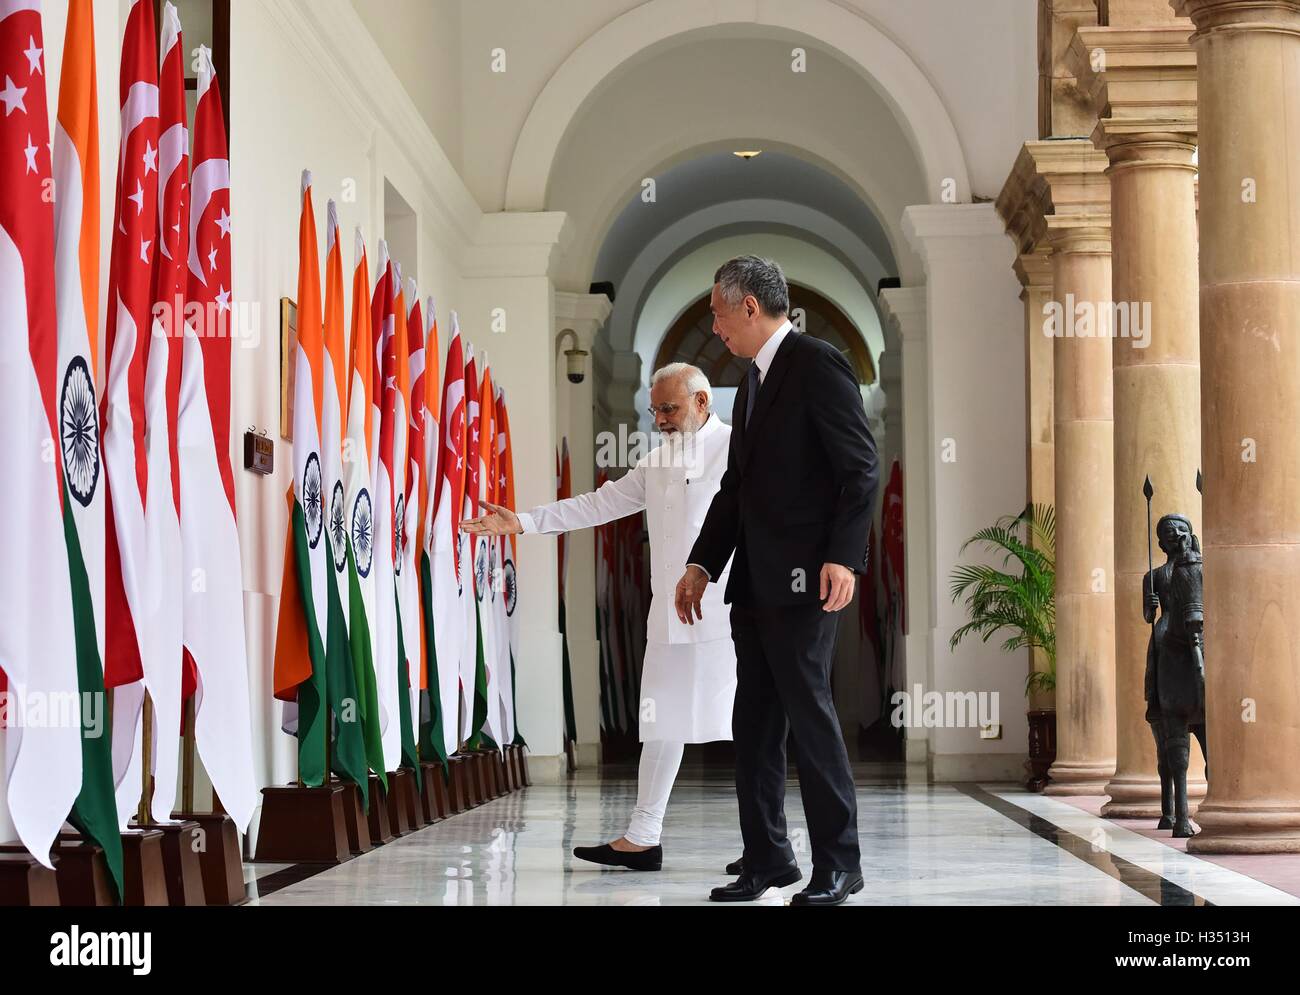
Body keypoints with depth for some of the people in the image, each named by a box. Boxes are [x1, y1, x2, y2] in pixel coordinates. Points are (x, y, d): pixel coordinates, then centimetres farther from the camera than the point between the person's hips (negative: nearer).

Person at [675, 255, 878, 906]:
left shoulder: (817, 365, -7)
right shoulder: (753, 381, 20)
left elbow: (860, 468, -13)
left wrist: (843, 557, -22)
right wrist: (702, 565, 14)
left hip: (803, 579, -9)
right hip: (754, 582, 9)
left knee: (809, 712, -7)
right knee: (754, 724, 9)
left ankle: (838, 864, 0)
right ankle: (767, 860, 15)